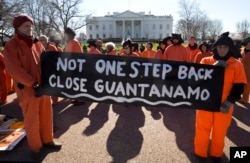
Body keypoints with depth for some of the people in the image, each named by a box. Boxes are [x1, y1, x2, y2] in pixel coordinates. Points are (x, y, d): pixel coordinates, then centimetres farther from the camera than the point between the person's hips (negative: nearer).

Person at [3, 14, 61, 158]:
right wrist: (33, 83, -19)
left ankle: (47, 140, 32)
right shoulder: (11, 46, -7)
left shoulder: (37, 44, 10)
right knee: (32, 119, 7)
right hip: (27, 89, -5)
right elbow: (14, 69, -16)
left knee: (47, 115, 14)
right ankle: (35, 146, 25)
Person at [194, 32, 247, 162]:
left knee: (220, 131, 14)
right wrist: (214, 67, -19)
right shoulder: (206, 61, 1)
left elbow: (239, 86, -3)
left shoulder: (237, 64, 0)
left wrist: (230, 102, -13)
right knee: (202, 129, 9)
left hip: (224, 105, 0)